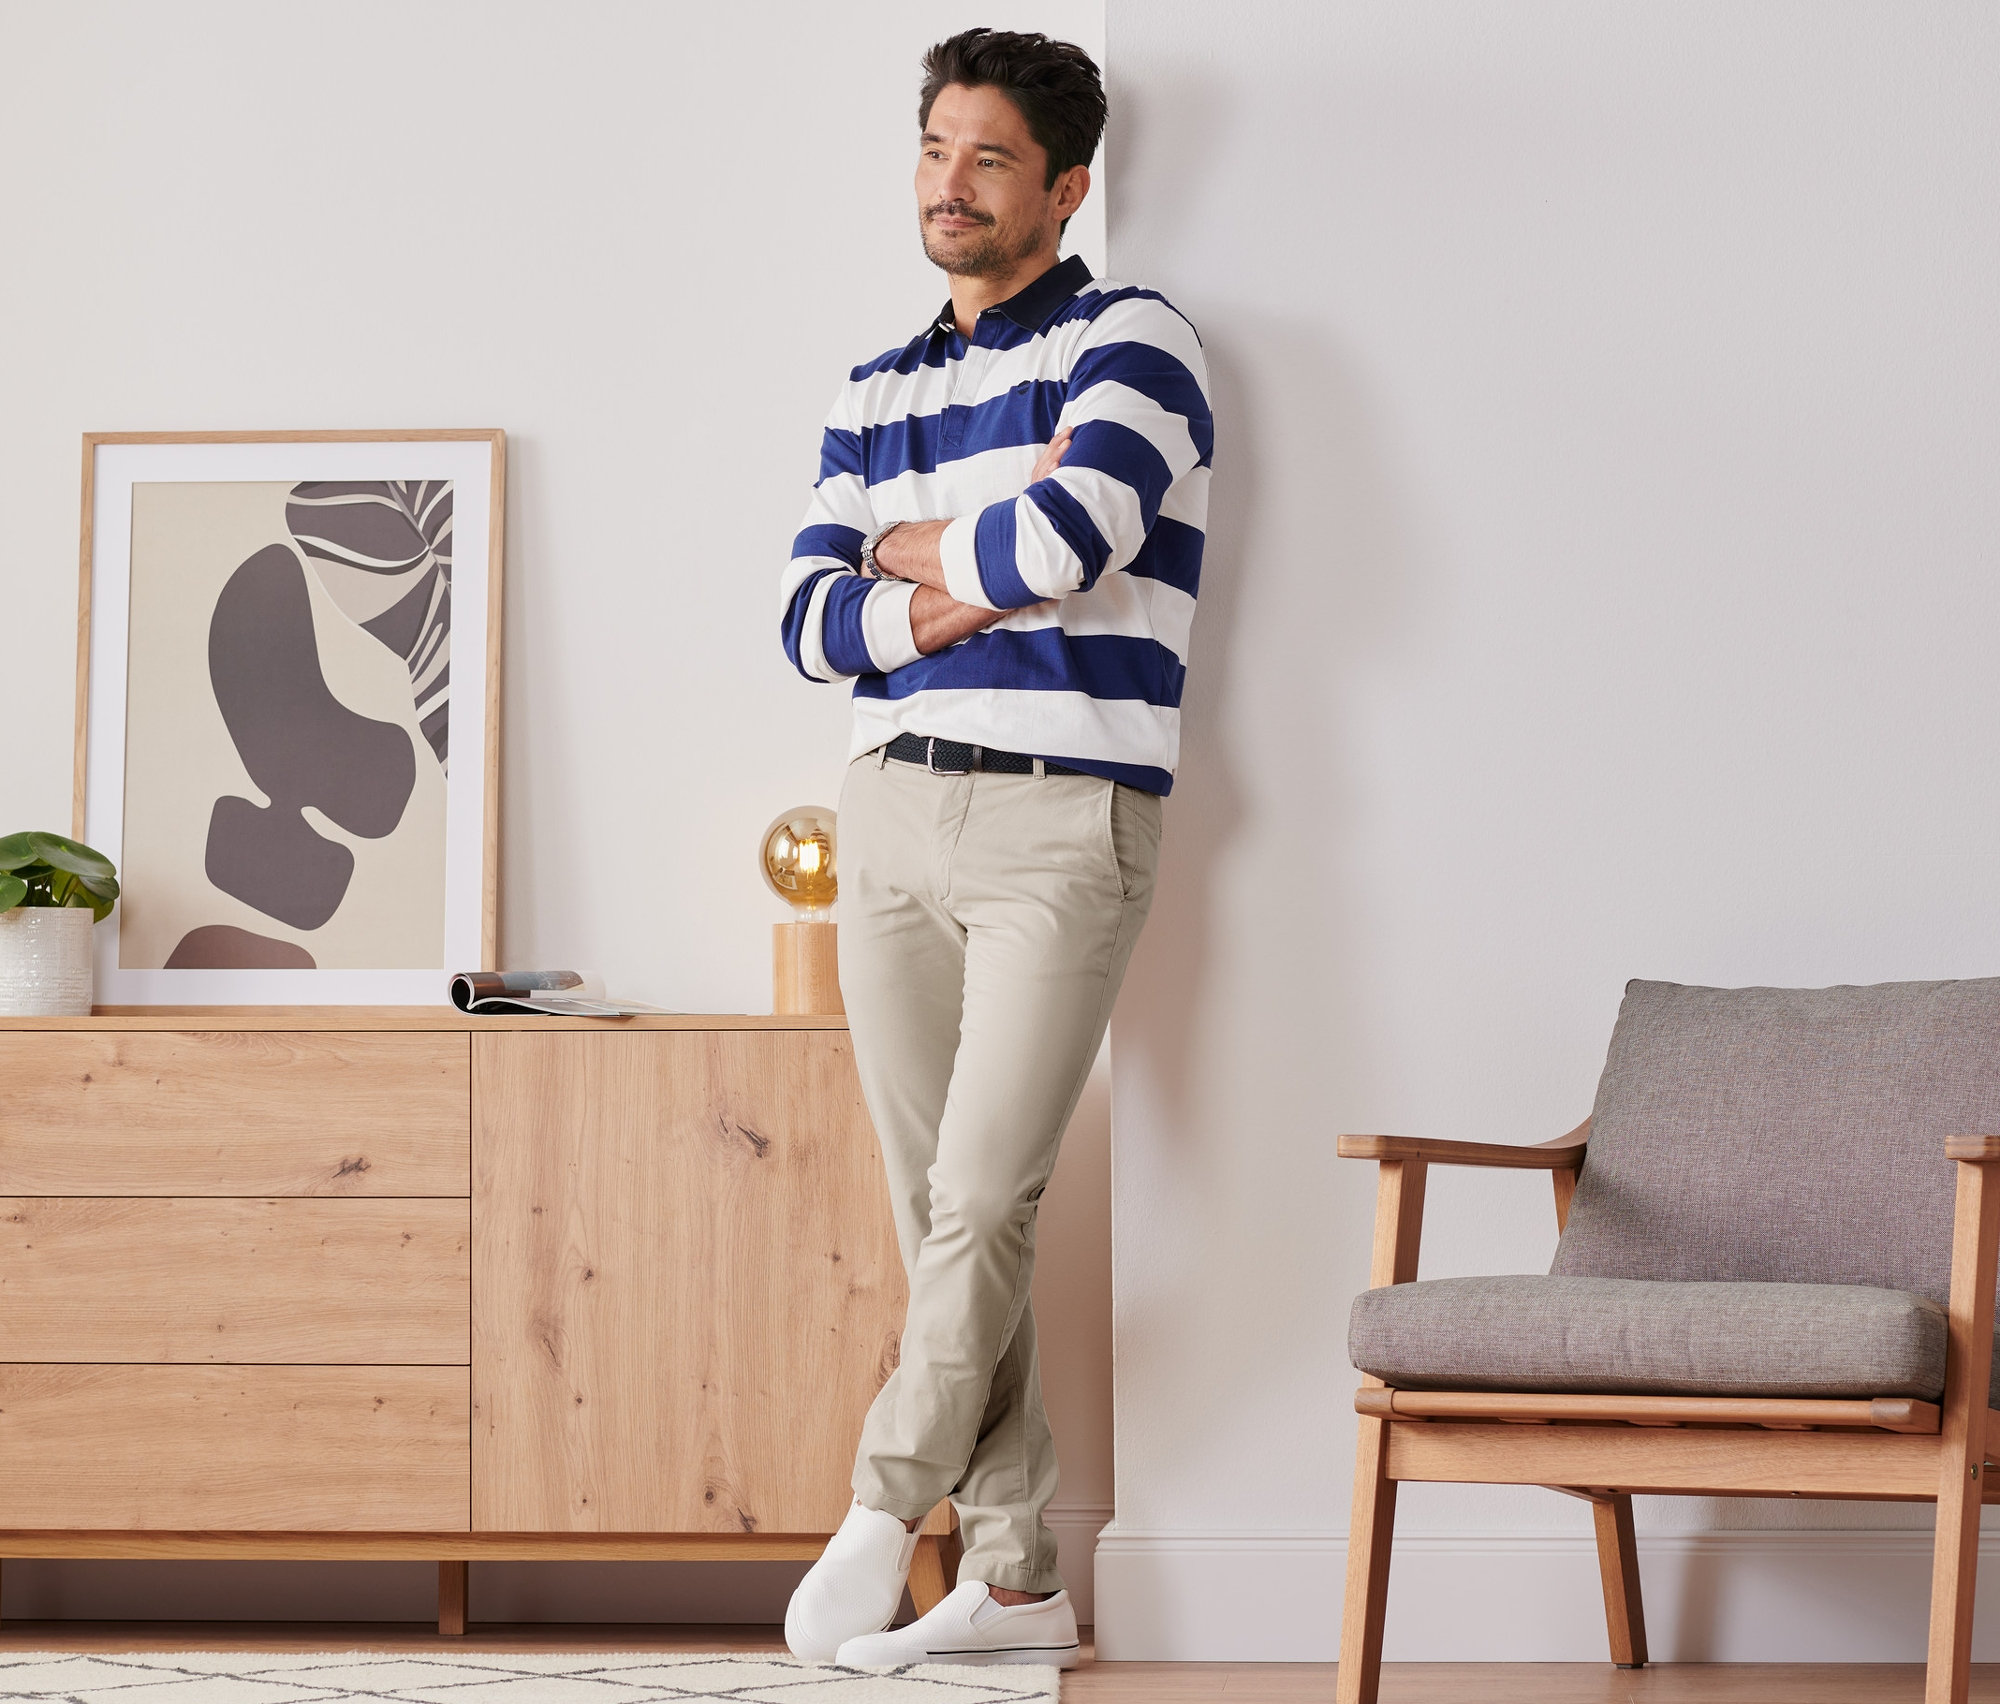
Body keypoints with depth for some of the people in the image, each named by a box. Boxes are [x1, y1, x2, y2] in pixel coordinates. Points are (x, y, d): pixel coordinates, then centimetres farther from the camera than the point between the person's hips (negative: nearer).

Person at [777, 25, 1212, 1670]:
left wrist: (912, 550, 0)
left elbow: (1063, 543, -18)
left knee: (981, 1204, -11)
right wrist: (969, 585, -9)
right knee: (938, 1214, 4)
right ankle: (1017, 1579, 10)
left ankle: (885, 1512, 5)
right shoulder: (879, 392, 18)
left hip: (1062, 823, -6)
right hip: (892, 815, 6)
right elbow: (811, 620, 7)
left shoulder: (1129, 342, -1)